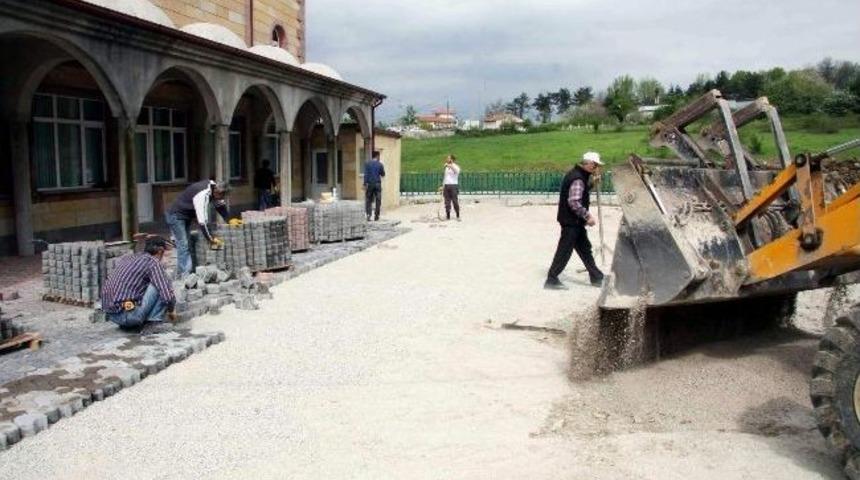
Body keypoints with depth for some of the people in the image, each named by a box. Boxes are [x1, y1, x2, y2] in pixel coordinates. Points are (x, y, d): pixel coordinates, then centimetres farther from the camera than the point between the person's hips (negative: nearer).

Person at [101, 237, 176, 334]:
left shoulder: (126, 258, 17)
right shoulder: (154, 262, -6)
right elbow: (168, 296, -12)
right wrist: (170, 310, 8)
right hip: (129, 314, -8)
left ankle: (126, 323, 18)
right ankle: (152, 323, -4)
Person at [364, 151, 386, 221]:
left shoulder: (367, 164, 0)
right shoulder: (380, 164, -2)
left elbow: (366, 175, -5)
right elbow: (383, 174, 7)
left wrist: (365, 184, -6)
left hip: (369, 184, 1)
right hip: (377, 184, -1)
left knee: (369, 200, 6)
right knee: (378, 200, 7)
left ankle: (368, 215, -7)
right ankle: (376, 216, 8)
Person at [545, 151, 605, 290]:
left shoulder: (580, 175, 11)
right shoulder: (578, 179, -20)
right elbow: (574, 202, -26)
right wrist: (587, 216, -20)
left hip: (575, 221, 10)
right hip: (571, 221, -10)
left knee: (585, 248, 16)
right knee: (564, 251, -4)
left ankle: (596, 278, 26)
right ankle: (551, 280, 4)